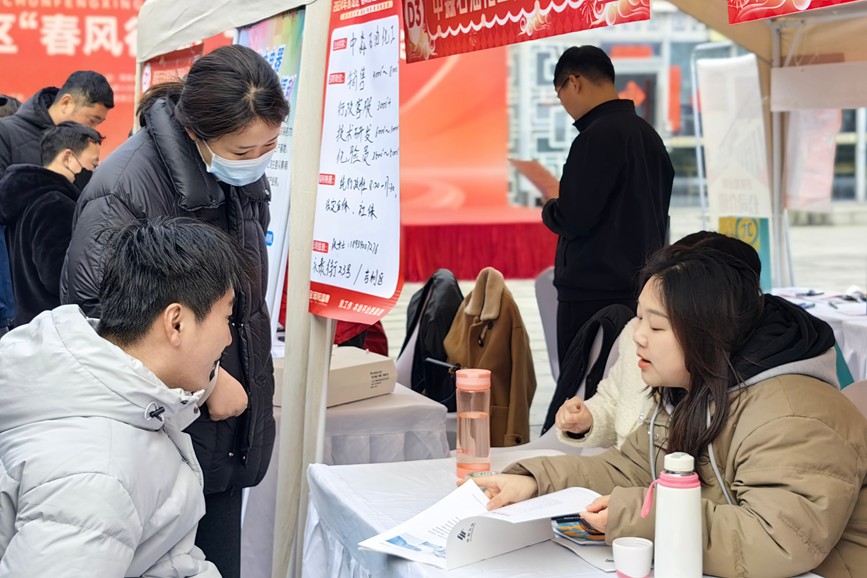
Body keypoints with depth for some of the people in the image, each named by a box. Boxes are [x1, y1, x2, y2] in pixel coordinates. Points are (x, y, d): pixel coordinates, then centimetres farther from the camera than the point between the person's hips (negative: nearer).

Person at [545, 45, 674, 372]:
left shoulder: (598, 136, -15)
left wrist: (549, 210, 1)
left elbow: (574, 219, -18)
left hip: (593, 293, -9)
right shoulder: (648, 134, 13)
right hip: (642, 287, 9)